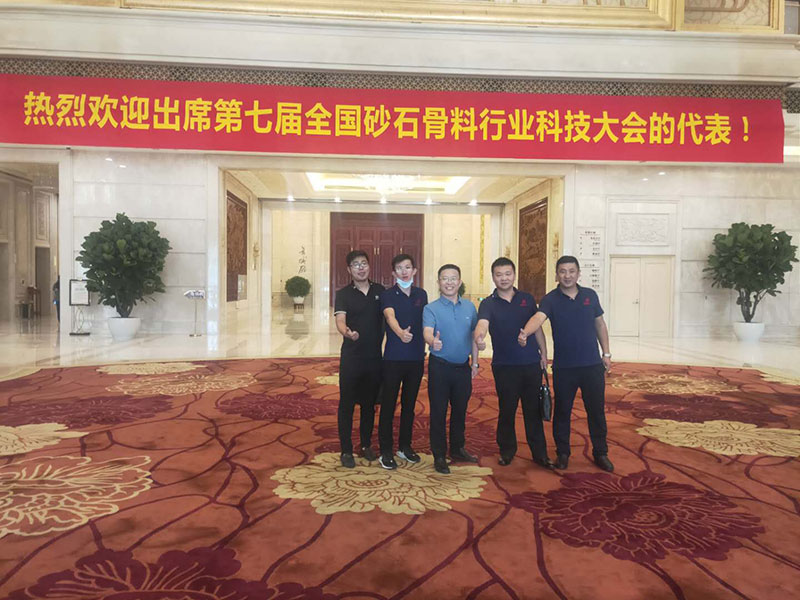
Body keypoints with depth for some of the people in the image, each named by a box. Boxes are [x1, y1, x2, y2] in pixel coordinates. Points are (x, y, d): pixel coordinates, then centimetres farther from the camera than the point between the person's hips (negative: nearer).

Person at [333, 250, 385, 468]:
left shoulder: (380, 291, 6)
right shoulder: (343, 294, -3)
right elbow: (340, 321, -17)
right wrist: (347, 332, -39)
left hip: (375, 356, 3)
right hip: (351, 357, -3)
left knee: (369, 403, 14)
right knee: (347, 404, 3)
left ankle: (366, 445, 29)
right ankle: (346, 450, 15)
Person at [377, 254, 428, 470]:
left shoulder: (421, 294, 8)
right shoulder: (388, 295, -6)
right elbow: (390, 316, -26)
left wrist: (424, 350, 12)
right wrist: (400, 332, -47)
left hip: (416, 358, 4)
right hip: (393, 358, -4)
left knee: (409, 404, 13)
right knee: (388, 405, 1)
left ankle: (405, 446, 27)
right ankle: (385, 451, 11)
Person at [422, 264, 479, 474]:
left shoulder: (469, 307, 7)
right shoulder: (431, 309, -7)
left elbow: (474, 336, 14)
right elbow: (427, 332, -24)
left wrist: (474, 362, 13)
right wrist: (432, 341, -47)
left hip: (463, 367, 4)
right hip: (440, 366, -4)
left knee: (460, 410, 15)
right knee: (438, 412, 3)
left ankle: (457, 449, 33)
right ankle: (439, 455, 15)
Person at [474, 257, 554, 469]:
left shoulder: (527, 299, 8)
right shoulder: (488, 303, -3)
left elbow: (537, 328, 13)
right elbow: (482, 324, -23)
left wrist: (544, 353, 8)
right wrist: (479, 337, -45)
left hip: (531, 363, 2)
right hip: (504, 366, -2)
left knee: (533, 410, 8)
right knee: (507, 410, 7)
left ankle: (539, 453, 19)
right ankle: (507, 450, 25)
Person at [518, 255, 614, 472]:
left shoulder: (590, 295, 4)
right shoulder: (550, 299, -7)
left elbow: (600, 324, 13)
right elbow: (538, 317, -27)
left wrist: (606, 353, 10)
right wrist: (525, 332, -48)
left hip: (592, 364, 2)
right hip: (563, 367, -2)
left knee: (597, 411, 10)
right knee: (562, 411, 9)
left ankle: (600, 453, 27)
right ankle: (562, 453, 26)